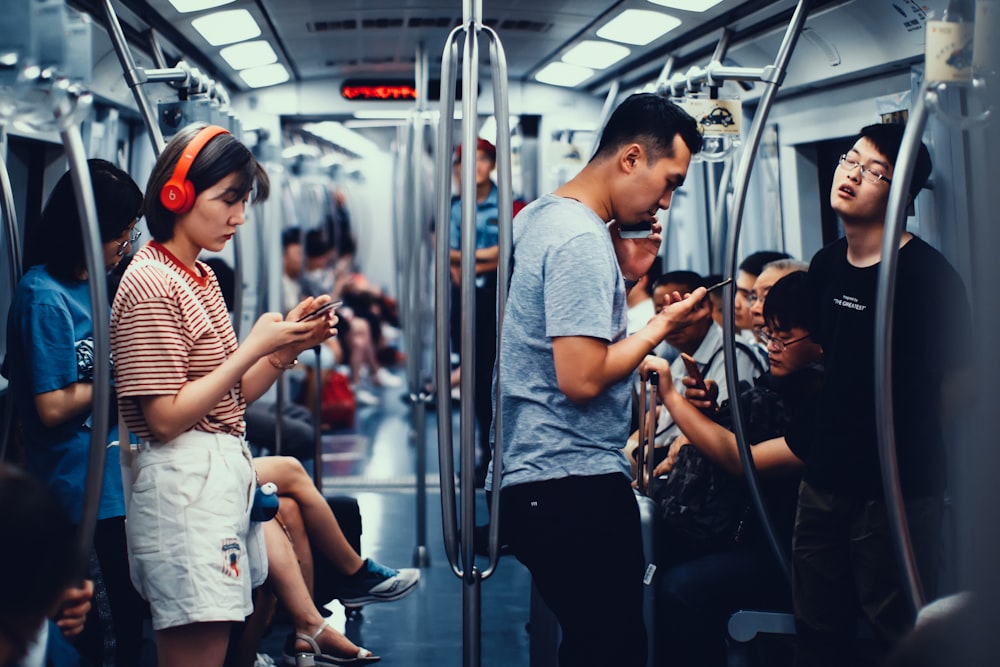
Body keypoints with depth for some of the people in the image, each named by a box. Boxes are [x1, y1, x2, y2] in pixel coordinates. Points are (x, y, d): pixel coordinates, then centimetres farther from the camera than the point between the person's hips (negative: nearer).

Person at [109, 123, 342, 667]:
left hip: (223, 473, 9)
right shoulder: (150, 284, -13)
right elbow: (166, 417, -18)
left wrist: (289, 344, -1)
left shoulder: (201, 278, 15)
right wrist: (254, 347, -16)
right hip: (182, 483, -9)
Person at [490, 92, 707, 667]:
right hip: (576, 487, -10)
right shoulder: (583, 241, -18)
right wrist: (663, 324, -12)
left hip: (531, 478, 10)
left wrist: (623, 276, 11)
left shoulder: (538, 216, 13)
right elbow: (582, 378, -23)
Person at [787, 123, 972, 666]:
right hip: (825, 482, 7)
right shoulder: (826, 264, 8)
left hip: (897, 493, -7)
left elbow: (956, 383, -11)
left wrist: (912, 454, -3)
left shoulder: (927, 274, -15)